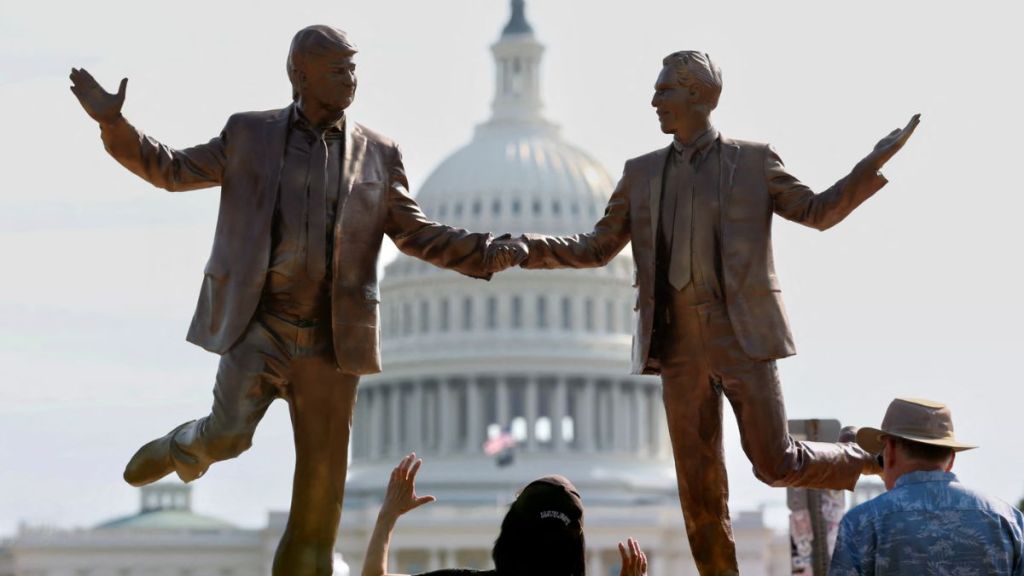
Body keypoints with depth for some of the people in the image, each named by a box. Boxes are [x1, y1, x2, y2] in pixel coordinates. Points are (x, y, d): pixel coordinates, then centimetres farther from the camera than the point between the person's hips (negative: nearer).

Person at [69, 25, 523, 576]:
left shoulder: (378, 154, 6)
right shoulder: (250, 134, 4)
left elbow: (416, 234, 7)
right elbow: (173, 169, 9)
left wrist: (487, 253, -8)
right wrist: (113, 123, -5)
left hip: (331, 336, 1)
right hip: (257, 324, -1)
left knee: (322, 470, 1)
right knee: (229, 434, -17)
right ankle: (183, 448, 20)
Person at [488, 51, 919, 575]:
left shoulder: (753, 161, 5)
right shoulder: (641, 173, 14)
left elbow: (817, 212, 5)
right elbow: (596, 249, 15)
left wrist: (873, 166, -8)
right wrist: (524, 247, 1)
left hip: (742, 335, -3)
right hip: (678, 343, 3)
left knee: (775, 464, -6)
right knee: (698, 483, 3)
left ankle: (871, 458, 22)